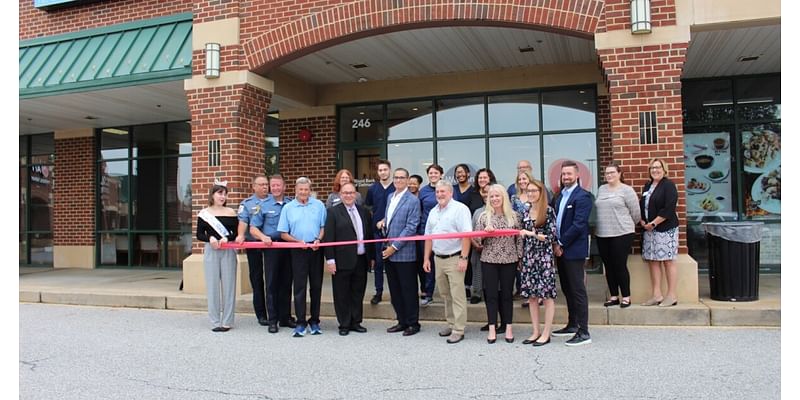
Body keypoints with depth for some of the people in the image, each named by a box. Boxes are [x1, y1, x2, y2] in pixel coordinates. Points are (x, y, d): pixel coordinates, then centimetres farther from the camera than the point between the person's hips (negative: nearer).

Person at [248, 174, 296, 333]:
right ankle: (272, 320, 9)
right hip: (271, 247, -2)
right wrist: (263, 237, -16)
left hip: (289, 247, 2)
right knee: (272, 283, 2)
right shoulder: (264, 205, 2)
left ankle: (285, 317, 21)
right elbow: (253, 228, 2)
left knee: (286, 283, 10)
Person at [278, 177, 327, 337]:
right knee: (299, 287, -1)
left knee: (316, 286, 7)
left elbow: (324, 226, 5)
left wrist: (318, 240, -13)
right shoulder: (288, 208, 4)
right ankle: (301, 322, 6)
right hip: (298, 251, -1)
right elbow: (283, 234, 4)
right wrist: (298, 241, -11)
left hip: (316, 250, 1)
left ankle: (314, 321, 17)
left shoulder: (319, 205, 6)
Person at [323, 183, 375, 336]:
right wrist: (330, 260, -12)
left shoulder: (364, 211, 11)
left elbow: (369, 235, 14)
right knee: (342, 294, 4)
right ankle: (344, 324, 15)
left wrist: (372, 256, 11)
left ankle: (356, 322, 23)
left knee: (358, 293, 11)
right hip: (342, 260, -4)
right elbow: (328, 237, -7)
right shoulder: (333, 212, -3)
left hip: (361, 259, 4)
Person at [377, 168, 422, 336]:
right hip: (388, 251, 7)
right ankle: (402, 321, 24)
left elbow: (411, 228, -15)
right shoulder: (390, 197, 13)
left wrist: (394, 247, -16)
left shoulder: (412, 200, -10)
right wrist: (384, 221, 5)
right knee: (395, 290, 13)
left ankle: (413, 323, 15)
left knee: (408, 290, 3)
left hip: (404, 253, -7)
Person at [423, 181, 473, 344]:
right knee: (445, 294, 14)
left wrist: (464, 258, -21)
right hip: (438, 258, 7)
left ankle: (458, 330, 1)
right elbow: (428, 237, 17)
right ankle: (451, 324, 26)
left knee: (457, 296, -4)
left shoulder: (460, 209, -9)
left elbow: (466, 235, -16)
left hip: (454, 258, -7)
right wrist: (426, 258, 14)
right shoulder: (433, 212, 14)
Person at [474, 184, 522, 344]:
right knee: (491, 294, 3)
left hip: (509, 260, 0)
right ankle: (492, 329, 10)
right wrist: (484, 232, -17)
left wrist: (520, 257, 1)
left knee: (507, 293, 7)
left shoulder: (514, 216, 1)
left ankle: (508, 328, 15)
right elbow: (476, 239, 2)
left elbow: (519, 238, 4)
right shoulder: (484, 217, 2)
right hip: (489, 260, 0)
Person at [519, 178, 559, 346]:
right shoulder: (526, 212, 11)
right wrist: (521, 257, 13)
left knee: (547, 294, -1)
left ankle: (546, 333, 6)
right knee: (531, 295, 7)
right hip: (528, 257, 6)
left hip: (544, 257, -6)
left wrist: (532, 234, -18)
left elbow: (552, 236, -10)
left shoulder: (548, 211, -5)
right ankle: (536, 332, 16)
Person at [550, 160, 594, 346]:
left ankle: (583, 332, 0)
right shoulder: (559, 195, 14)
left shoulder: (582, 196, -11)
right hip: (560, 249, 8)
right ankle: (572, 325, 27)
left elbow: (578, 225, -18)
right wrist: (556, 244, 1)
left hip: (573, 250, -8)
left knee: (577, 290, -5)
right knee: (567, 289, 15)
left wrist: (561, 244, -14)